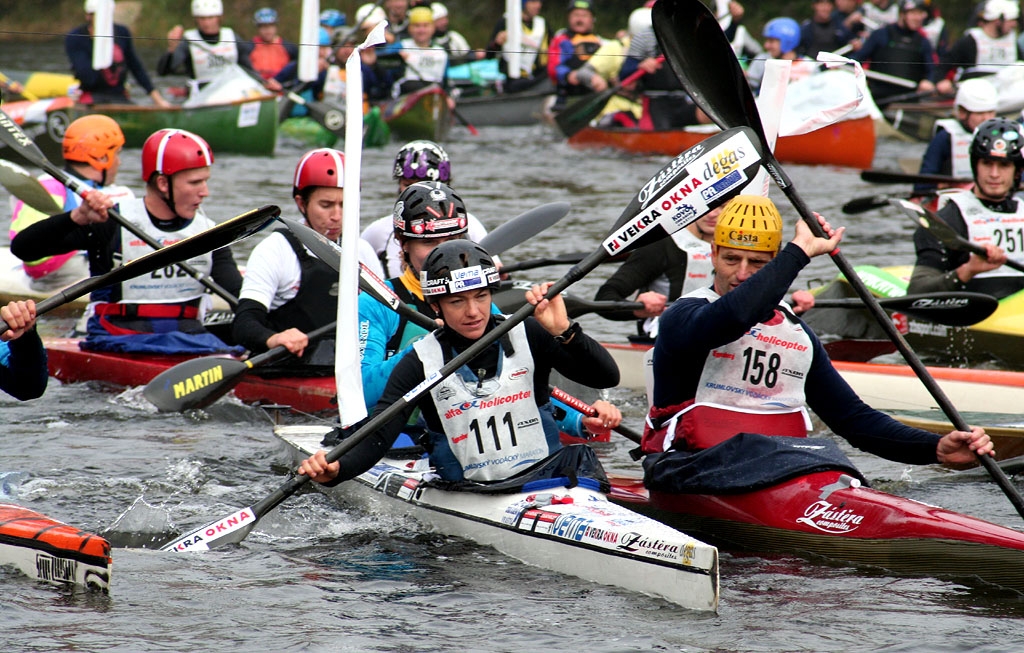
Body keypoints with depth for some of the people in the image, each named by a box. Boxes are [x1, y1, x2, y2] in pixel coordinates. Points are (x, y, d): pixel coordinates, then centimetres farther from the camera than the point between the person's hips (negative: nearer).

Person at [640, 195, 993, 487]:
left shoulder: (797, 334, 20)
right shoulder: (683, 318, -1)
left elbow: (853, 416, 18)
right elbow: (731, 317, -26)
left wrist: (936, 448, 3)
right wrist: (800, 250, -16)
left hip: (783, 469, 5)